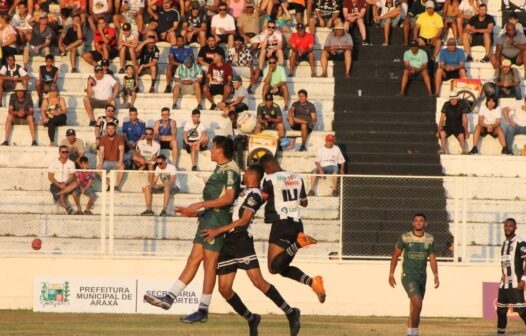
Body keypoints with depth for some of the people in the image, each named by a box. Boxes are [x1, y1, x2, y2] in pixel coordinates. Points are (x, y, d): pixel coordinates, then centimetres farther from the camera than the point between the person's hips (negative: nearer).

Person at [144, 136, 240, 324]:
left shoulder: (230, 170, -12)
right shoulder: (220, 169, 18)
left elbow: (228, 198, -24)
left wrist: (200, 205, -22)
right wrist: (192, 212, 25)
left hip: (217, 222, -10)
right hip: (208, 220, 10)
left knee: (209, 264, -6)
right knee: (193, 260, 8)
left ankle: (203, 310, -2)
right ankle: (169, 298, 6)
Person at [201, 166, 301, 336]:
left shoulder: (254, 194, -5)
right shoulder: (244, 192, 21)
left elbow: (244, 220, -13)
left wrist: (218, 230, -16)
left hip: (242, 241, -8)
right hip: (227, 244, 8)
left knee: (258, 282, -16)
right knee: (224, 289, 0)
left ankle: (290, 313, -9)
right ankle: (251, 319, 14)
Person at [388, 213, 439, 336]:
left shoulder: (429, 239, 4)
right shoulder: (405, 238, -6)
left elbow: (432, 258, 9)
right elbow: (395, 256, 2)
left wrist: (436, 276, -2)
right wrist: (391, 274, -1)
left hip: (422, 277, 4)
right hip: (408, 276, -4)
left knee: (414, 310, 9)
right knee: (418, 304, -21)